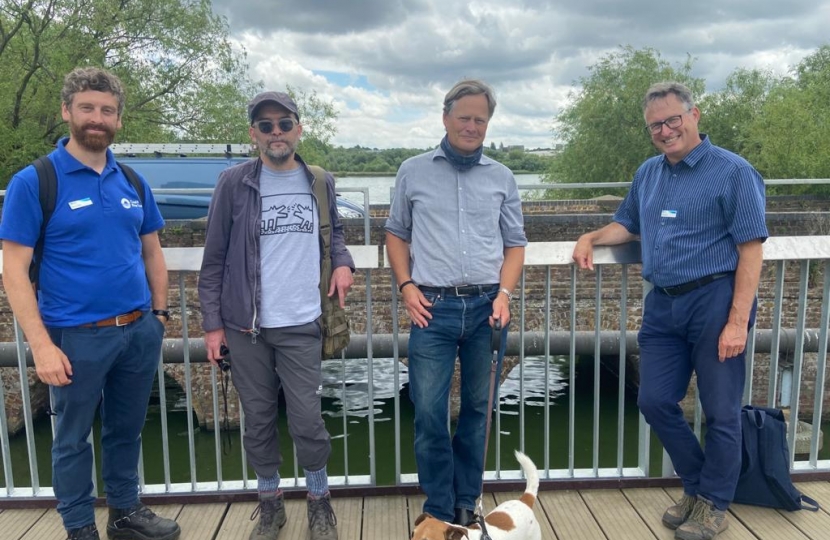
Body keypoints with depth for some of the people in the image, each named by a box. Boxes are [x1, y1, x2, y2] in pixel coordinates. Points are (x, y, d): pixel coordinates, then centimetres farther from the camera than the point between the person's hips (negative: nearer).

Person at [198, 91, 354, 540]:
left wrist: (343, 262, 0)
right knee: (258, 422, 11)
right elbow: (214, 260, 0)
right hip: (245, 327, 0)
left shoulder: (321, 183, 6)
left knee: (307, 422, 2)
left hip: (301, 326, 1)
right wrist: (212, 323, -3)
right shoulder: (234, 183, -2)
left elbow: (334, 230, 22)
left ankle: (320, 502, 26)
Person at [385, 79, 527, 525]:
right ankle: (439, 511, 16)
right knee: (429, 413, -1)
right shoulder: (413, 172, 7)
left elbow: (515, 243, 12)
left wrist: (504, 293, -3)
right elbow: (396, 234, 12)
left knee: (477, 408, 10)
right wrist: (406, 286, -1)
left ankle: (466, 503, 27)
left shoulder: (502, 178, 10)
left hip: (488, 308, 2)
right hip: (433, 308, -1)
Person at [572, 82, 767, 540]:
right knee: (655, 401, 9)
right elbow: (628, 225, 26)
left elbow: (751, 250, -11)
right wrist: (593, 237, 4)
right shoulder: (647, 173, 12)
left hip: (715, 300, -6)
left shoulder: (732, 171, -7)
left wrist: (738, 321, -17)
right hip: (662, 304, 6)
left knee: (720, 411, 5)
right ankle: (696, 485, 31)